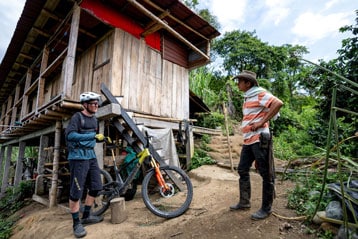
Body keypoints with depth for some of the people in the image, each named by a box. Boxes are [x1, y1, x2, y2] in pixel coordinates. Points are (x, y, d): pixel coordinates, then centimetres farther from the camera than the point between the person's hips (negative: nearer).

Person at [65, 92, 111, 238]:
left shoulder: (94, 119, 13)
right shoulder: (77, 117, -9)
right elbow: (70, 135, -24)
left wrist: (103, 139, 5)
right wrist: (93, 135, -27)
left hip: (91, 156, 8)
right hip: (78, 157, -8)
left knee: (95, 187, 11)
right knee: (76, 192, 0)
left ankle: (87, 216, 29)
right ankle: (77, 223, 15)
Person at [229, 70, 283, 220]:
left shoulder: (260, 94, -8)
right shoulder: (248, 97, 19)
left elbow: (278, 103, -22)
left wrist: (262, 122, -22)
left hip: (259, 139, -9)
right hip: (248, 140, 10)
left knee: (265, 174, 3)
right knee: (242, 170, 13)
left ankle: (266, 209, 16)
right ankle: (244, 202, 28)